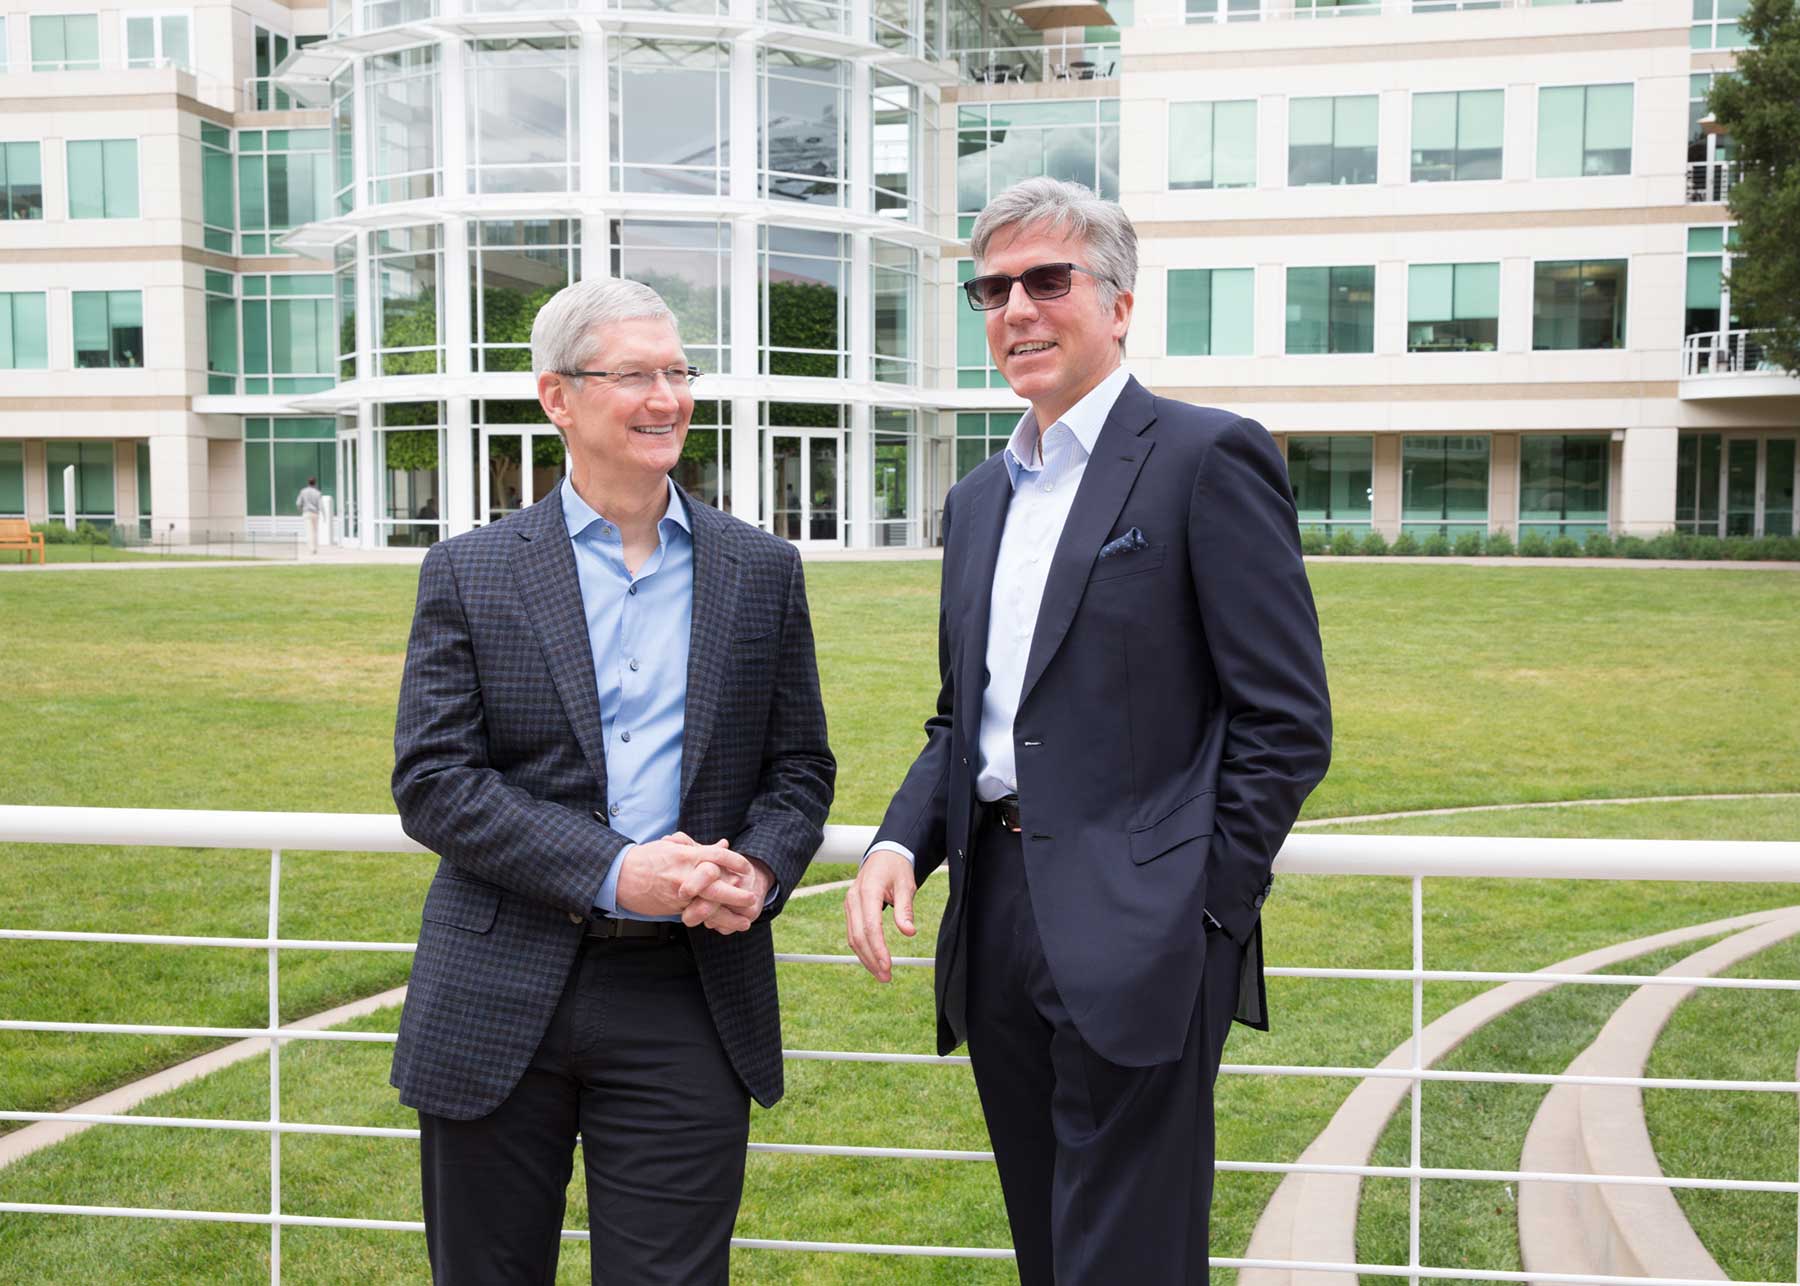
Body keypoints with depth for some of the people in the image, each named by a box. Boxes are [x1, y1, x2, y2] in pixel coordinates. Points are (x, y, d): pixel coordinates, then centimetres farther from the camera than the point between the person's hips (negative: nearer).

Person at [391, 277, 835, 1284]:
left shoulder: (764, 572, 7)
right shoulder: (469, 575, 1)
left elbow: (800, 769, 10)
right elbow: (431, 779, -6)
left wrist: (757, 871, -12)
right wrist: (614, 872, -17)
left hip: (689, 1004, 1)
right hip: (500, 1003, 0)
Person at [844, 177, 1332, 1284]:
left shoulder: (1208, 457, -6)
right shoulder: (979, 499, 17)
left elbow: (1287, 723, -10)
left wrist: (1202, 918, -12)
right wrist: (901, 842, 2)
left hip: (1135, 937, -7)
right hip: (999, 934, 7)